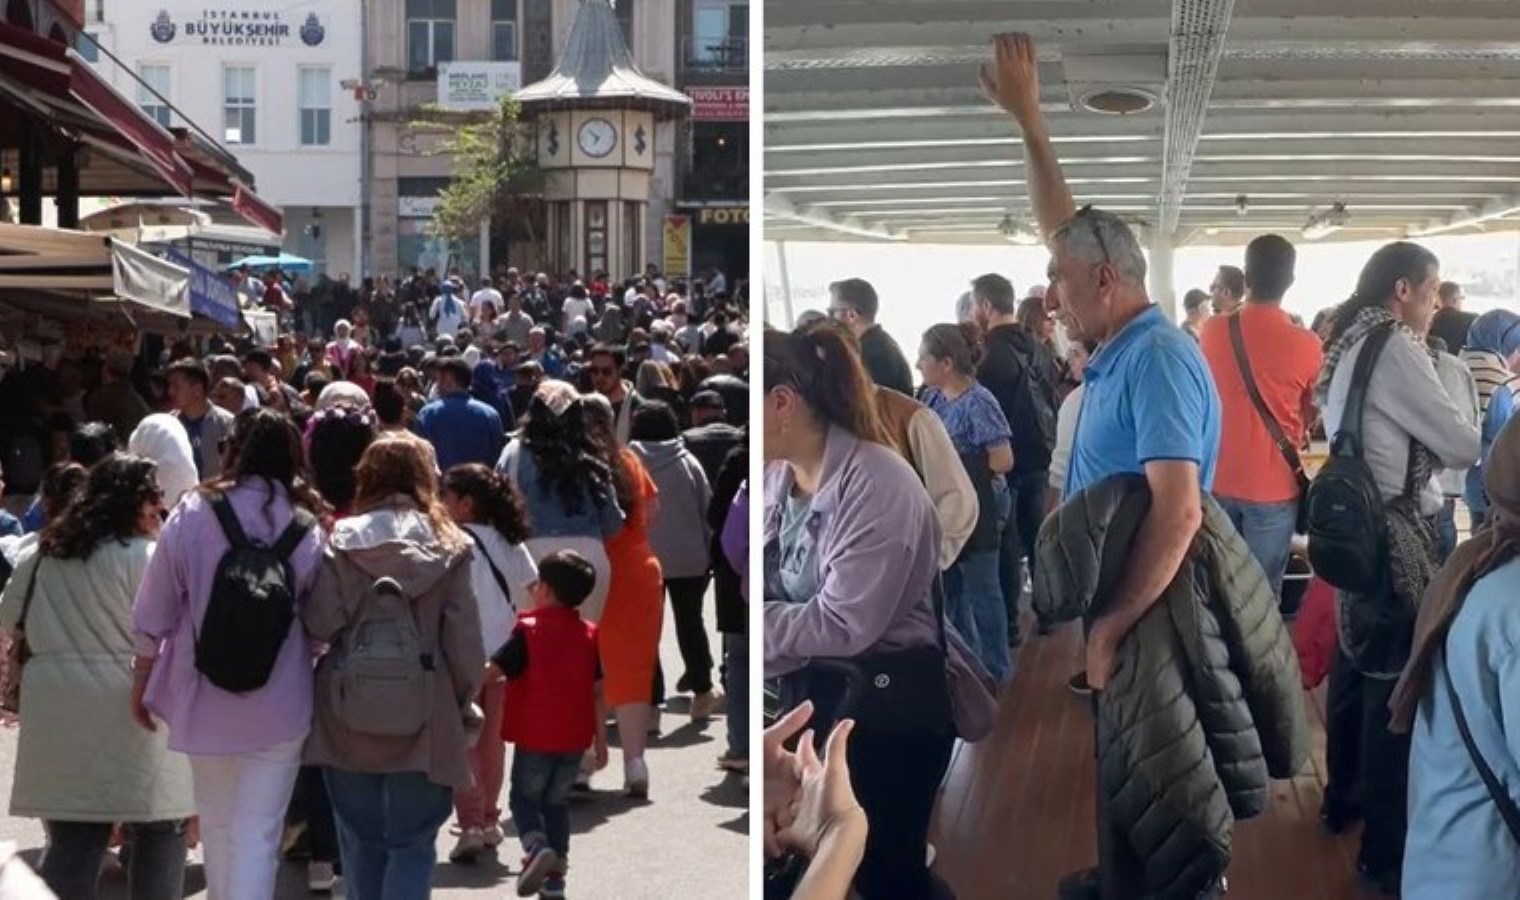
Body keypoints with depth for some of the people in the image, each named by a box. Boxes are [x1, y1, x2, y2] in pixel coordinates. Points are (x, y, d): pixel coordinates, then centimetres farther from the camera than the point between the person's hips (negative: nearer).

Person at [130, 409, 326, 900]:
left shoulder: (193, 514, -7)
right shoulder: (306, 529, -8)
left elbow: (153, 614, -2)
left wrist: (143, 680, 10)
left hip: (205, 697, 2)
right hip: (277, 702, -2)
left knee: (217, 824, 19)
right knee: (258, 832, 2)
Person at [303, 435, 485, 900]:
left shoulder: (342, 539, -3)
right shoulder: (447, 545, -3)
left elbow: (319, 624, -9)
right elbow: (463, 636, -4)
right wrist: (465, 698, 9)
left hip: (350, 714, 1)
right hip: (423, 718, -1)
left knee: (360, 839, 15)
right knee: (413, 843, 5)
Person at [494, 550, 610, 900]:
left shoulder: (528, 631, -11)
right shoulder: (589, 635, 3)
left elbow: (493, 671, -14)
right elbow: (598, 691, 3)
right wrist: (600, 738, 9)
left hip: (535, 737, -4)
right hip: (575, 739, 4)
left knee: (524, 797, 12)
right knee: (557, 802, 17)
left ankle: (537, 845, -15)